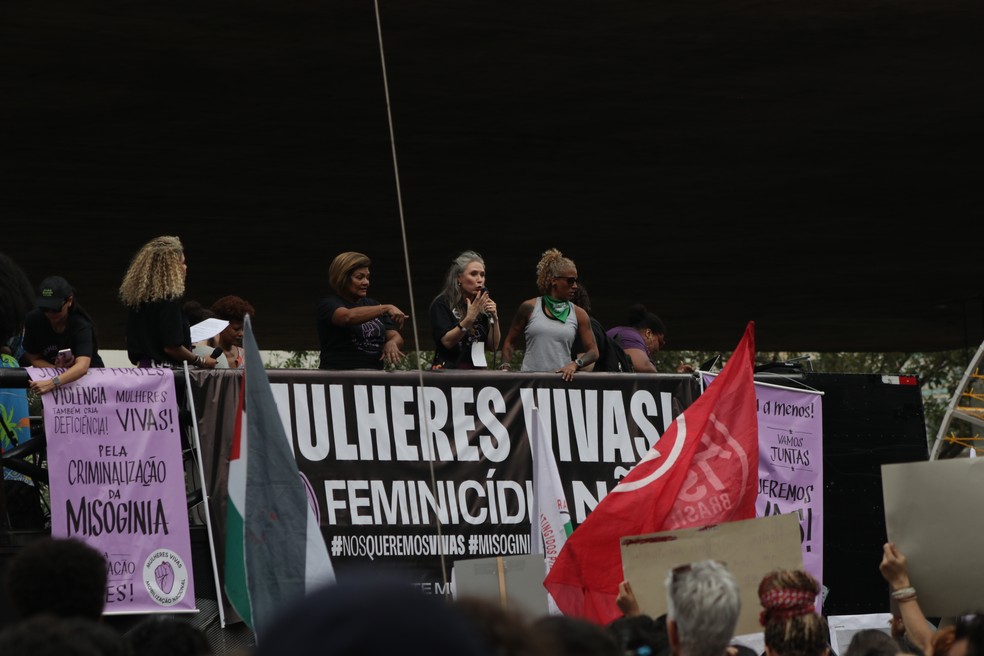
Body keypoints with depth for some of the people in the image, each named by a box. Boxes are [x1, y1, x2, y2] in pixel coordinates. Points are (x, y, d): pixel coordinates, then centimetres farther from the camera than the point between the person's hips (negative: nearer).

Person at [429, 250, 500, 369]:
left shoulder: (482, 306, 12)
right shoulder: (441, 304, -1)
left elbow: (493, 346, 9)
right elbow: (447, 342, -11)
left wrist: (494, 318, -4)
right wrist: (469, 319, -20)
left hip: (476, 371, 5)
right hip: (448, 371, -5)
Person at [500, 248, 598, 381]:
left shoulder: (578, 314, 8)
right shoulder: (530, 308, 6)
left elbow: (593, 352, 6)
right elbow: (510, 343, 12)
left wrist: (575, 364, -12)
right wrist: (505, 368, -3)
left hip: (562, 379, 1)